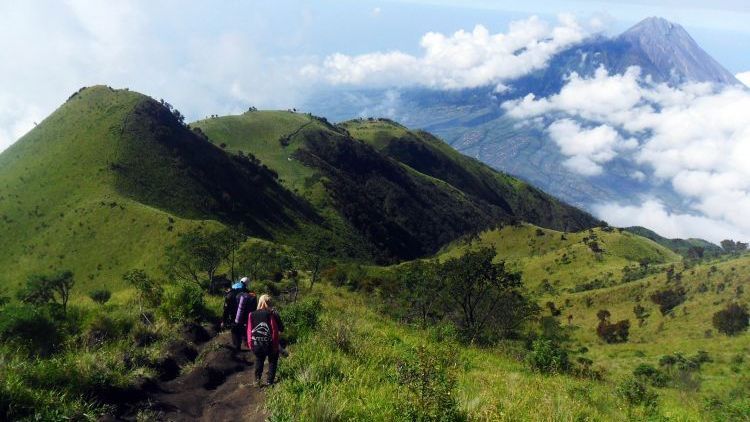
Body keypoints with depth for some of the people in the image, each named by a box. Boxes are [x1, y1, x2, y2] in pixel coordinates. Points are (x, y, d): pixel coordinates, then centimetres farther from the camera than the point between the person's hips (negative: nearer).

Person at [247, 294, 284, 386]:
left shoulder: (252, 315, -5)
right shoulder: (273, 314, -13)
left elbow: (249, 330, -2)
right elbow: (281, 328, -5)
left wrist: (250, 344, 8)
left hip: (257, 345, 2)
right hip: (271, 345, -2)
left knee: (259, 360, 27)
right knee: (272, 361, 20)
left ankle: (257, 378, 17)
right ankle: (270, 381, 20)